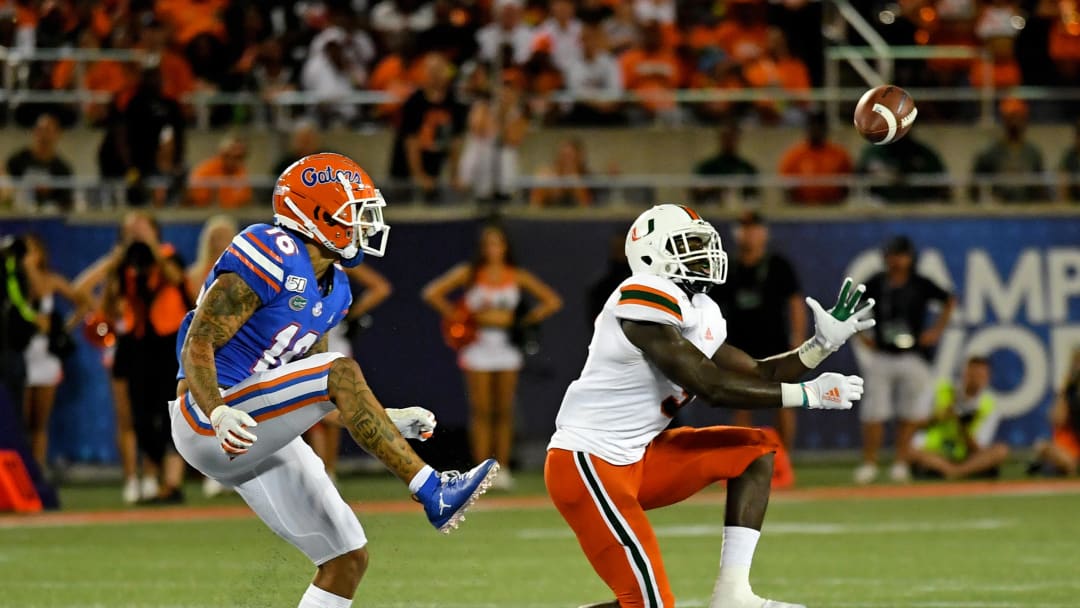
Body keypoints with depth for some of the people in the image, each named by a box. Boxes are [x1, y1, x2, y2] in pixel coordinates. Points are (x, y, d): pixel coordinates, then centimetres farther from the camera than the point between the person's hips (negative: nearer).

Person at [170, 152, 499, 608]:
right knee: (341, 371, -26)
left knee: (347, 560, 3)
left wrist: (386, 419, 10)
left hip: (262, 438, 10)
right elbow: (197, 345, -20)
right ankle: (434, 493, -26)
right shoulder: (271, 258, -15)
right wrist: (217, 414, -36)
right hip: (204, 423, -10)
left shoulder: (332, 288, 13)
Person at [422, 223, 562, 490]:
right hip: (478, 345, -2)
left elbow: (552, 301, 10)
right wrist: (456, 318, -5)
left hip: (506, 345, 2)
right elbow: (432, 293, -2)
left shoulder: (517, 276, 5)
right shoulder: (469, 274, 0)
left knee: (504, 410, 2)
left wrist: (524, 321, 1)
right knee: (481, 410, -3)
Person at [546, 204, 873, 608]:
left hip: (636, 460, 10)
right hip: (587, 464, -10)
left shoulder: (699, 313, 11)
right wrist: (808, 394, -17)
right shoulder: (647, 302, -19)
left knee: (754, 450, 9)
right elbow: (711, 388, -21)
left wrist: (823, 344, 6)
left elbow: (755, 376, 17)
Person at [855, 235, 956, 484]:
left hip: (912, 356, 0)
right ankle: (869, 463, 5)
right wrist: (862, 335, 5)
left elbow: (949, 301, 12)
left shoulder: (921, 285, -2)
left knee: (909, 412, 3)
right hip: (881, 356, 0)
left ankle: (901, 462, 12)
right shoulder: (876, 284, 1)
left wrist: (937, 330, 4)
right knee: (874, 412, -2)